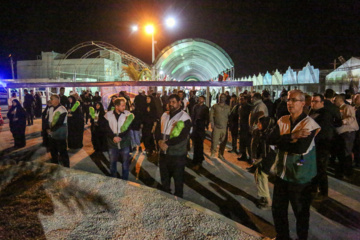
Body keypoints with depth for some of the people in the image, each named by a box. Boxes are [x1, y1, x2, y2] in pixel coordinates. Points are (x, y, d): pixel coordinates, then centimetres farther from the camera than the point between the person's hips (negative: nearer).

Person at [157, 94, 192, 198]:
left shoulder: (185, 117, -11)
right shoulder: (165, 115, 9)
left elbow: (182, 136, -19)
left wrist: (167, 143, -19)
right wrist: (160, 140, -10)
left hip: (177, 155, -6)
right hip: (164, 153, 6)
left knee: (178, 179, 9)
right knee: (164, 177, 20)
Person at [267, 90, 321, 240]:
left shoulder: (309, 124, -15)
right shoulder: (282, 121, 1)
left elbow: (301, 148, -28)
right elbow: (269, 140, -12)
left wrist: (280, 142, -16)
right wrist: (291, 136, -23)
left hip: (300, 177, -5)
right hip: (282, 173, 6)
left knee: (301, 213, 13)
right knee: (278, 209, 19)